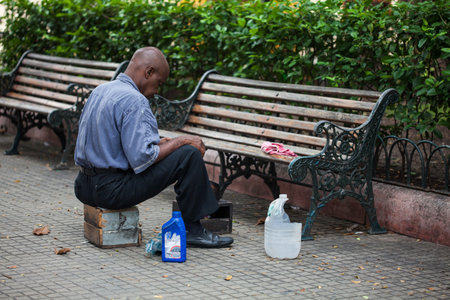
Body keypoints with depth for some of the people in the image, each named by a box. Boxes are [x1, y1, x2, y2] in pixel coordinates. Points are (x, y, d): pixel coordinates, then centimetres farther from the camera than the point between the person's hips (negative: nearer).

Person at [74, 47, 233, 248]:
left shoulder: (99, 91, 12)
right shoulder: (134, 101, -16)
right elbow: (142, 159, -22)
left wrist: (157, 143, 17)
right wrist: (179, 141, -8)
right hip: (113, 191, -10)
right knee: (190, 154, -6)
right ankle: (191, 230, 1)